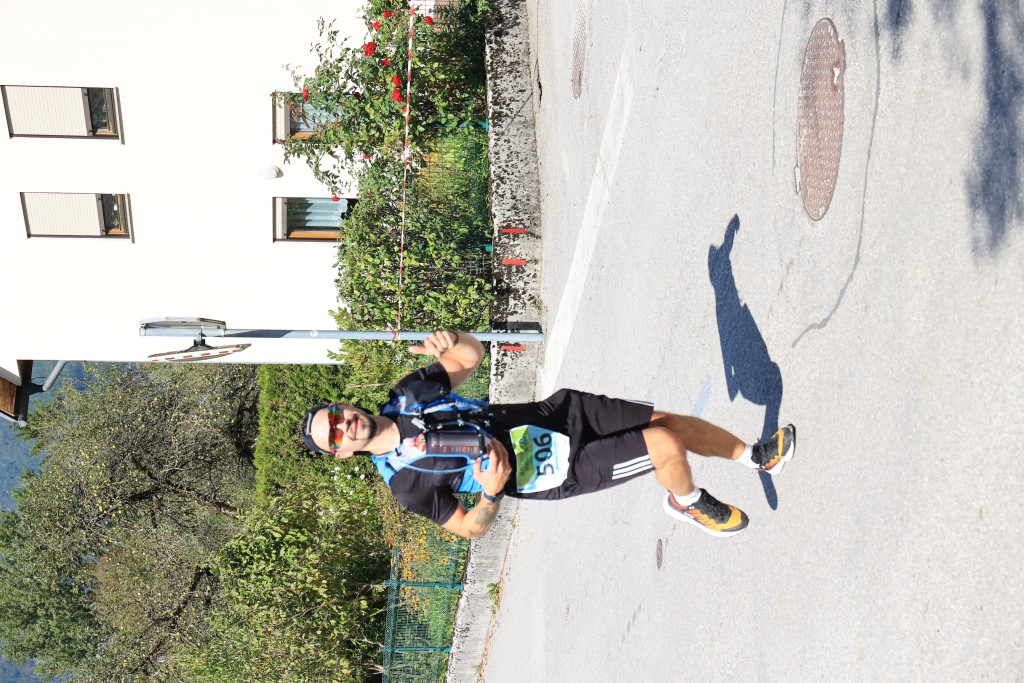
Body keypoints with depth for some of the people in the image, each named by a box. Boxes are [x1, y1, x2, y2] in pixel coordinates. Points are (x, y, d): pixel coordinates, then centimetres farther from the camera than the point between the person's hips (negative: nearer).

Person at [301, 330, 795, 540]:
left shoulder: (405, 395, 0)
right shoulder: (406, 484, -13)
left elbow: (473, 356, 7)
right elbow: (470, 528, -7)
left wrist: (452, 341, -16)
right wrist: (491, 491, -28)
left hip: (561, 411, 5)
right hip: (559, 470, -5)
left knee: (670, 422, 1)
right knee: (666, 446, -17)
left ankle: (756, 456, 24)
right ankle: (688, 503, 16)